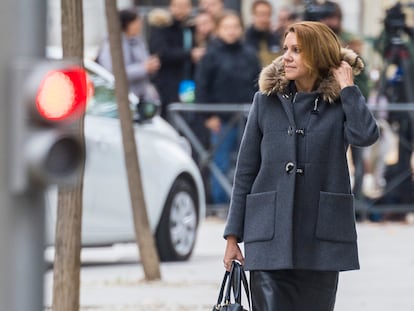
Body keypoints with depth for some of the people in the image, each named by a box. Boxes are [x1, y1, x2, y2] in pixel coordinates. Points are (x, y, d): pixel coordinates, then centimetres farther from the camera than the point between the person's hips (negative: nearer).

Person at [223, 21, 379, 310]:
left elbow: (365, 135, -19)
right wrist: (233, 236, 6)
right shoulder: (267, 100, 6)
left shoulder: (339, 103, 4)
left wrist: (348, 87, -7)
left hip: (322, 239, 0)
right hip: (270, 240, 0)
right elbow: (245, 172, 9)